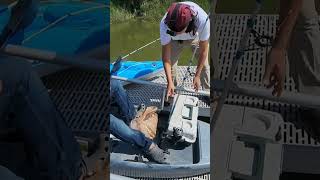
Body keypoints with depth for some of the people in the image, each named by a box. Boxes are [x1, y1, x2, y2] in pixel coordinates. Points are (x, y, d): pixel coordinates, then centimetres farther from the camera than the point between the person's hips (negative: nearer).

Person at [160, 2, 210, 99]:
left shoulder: (203, 20, -45)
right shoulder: (164, 24, -41)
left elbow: (203, 50, -29)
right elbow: (166, 57, -31)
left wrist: (197, 76, -25)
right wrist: (170, 82, -36)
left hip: (196, 37, -1)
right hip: (175, 40, 1)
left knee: (204, 65, -5)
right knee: (170, 64, -8)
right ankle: (171, 94, 12)